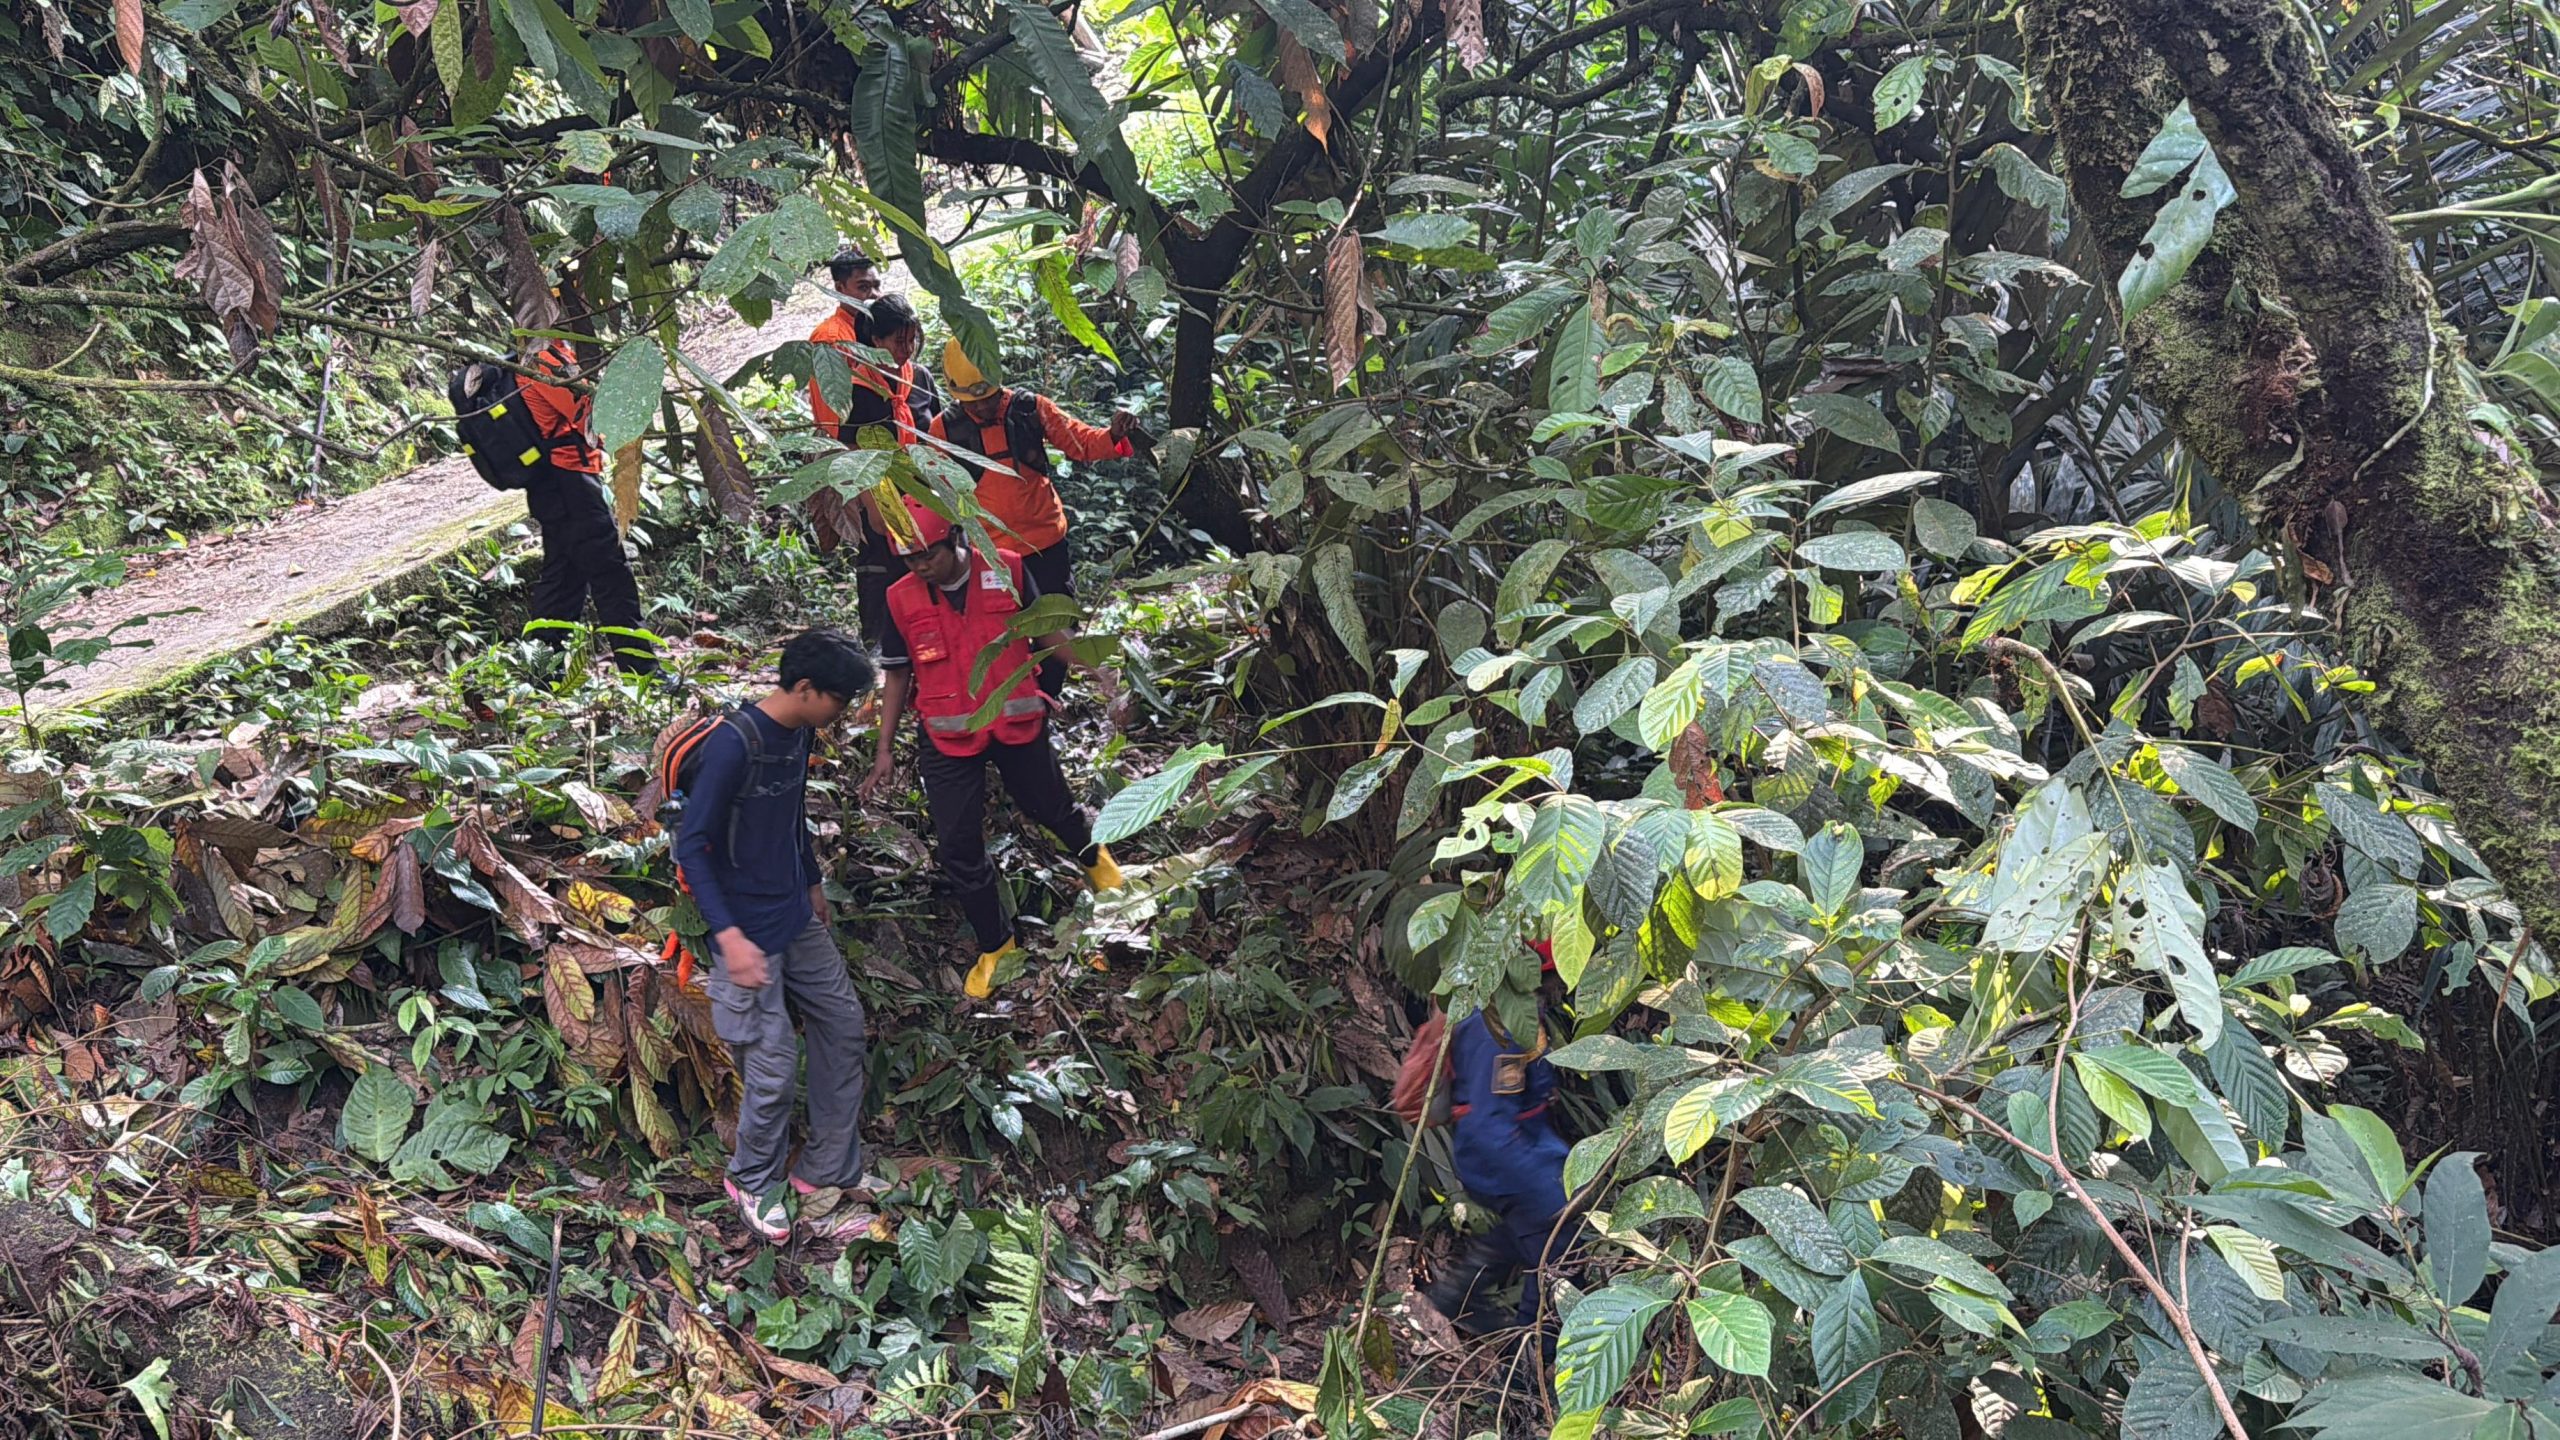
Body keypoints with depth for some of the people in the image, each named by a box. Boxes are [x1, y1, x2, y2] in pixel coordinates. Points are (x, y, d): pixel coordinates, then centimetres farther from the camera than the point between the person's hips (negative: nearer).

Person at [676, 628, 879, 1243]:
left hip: (797, 918, 9)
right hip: (751, 932, -9)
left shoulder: (800, 733, 1)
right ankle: (753, 1180, 25)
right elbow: (690, 846, -22)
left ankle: (827, 1171, 27)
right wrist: (729, 936, -27)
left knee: (844, 1027, 14)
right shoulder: (734, 745, -25)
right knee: (774, 1067, -2)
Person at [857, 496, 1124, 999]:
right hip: (948, 740, 1)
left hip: (1017, 725, 0)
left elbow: (1045, 630, 5)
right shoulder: (902, 600, -6)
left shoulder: (1007, 570, -9)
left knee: (1050, 807, 16)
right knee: (958, 848, 1)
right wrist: (885, 751, 4)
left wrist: (1089, 669, -5)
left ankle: (1093, 856, 53)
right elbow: (896, 676, 3)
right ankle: (994, 947, 21)